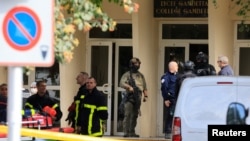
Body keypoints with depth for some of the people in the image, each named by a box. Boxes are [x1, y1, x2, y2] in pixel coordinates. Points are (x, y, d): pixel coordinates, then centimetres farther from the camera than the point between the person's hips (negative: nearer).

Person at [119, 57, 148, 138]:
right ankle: (126, 132, -13)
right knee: (127, 115, -11)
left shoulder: (141, 75, 19)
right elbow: (122, 83, -12)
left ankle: (132, 132, 13)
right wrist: (129, 87, -26)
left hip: (138, 98, 5)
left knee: (135, 116, 8)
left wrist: (145, 95, 10)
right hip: (130, 97, -5)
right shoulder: (127, 74, 2)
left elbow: (144, 87, 21)